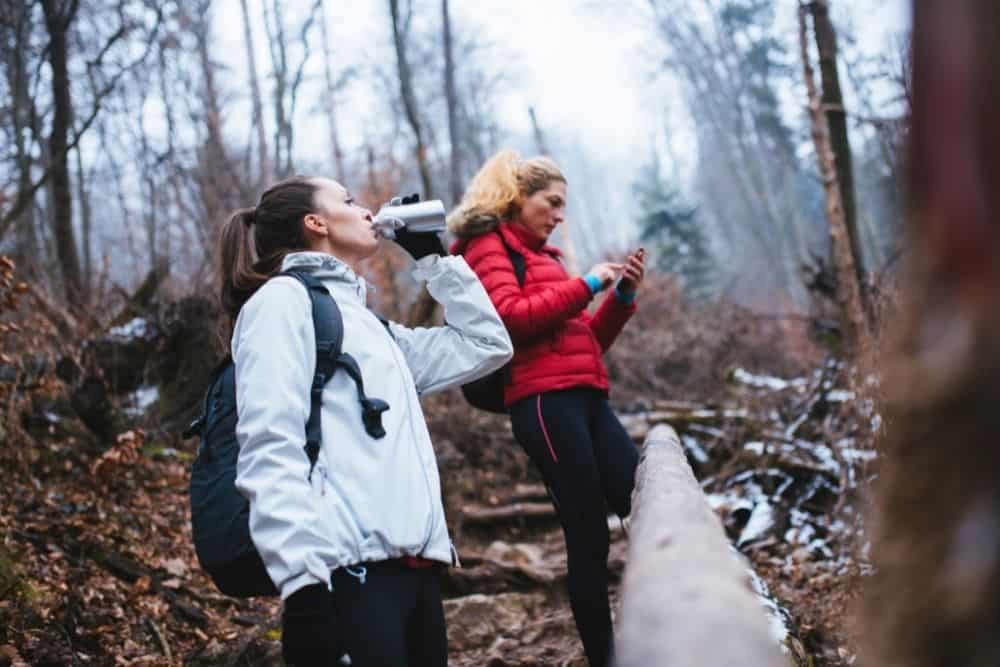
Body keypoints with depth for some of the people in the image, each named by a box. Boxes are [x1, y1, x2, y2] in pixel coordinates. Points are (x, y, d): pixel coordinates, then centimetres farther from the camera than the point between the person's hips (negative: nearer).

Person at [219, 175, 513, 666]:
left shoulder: (371, 325, 25)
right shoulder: (284, 299, 0)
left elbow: (488, 346, 31)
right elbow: (270, 451, -12)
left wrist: (433, 257, 26)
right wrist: (303, 580, -23)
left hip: (414, 567, 8)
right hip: (350, 571, -8)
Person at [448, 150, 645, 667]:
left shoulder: (540, 255, 27)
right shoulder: (488, 246, 3)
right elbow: (510, 317, -15)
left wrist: (622, 297, 11)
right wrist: (584, 285, -8)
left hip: (586, 400, 8)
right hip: (544, 402, -8)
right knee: (589, 537, -9)